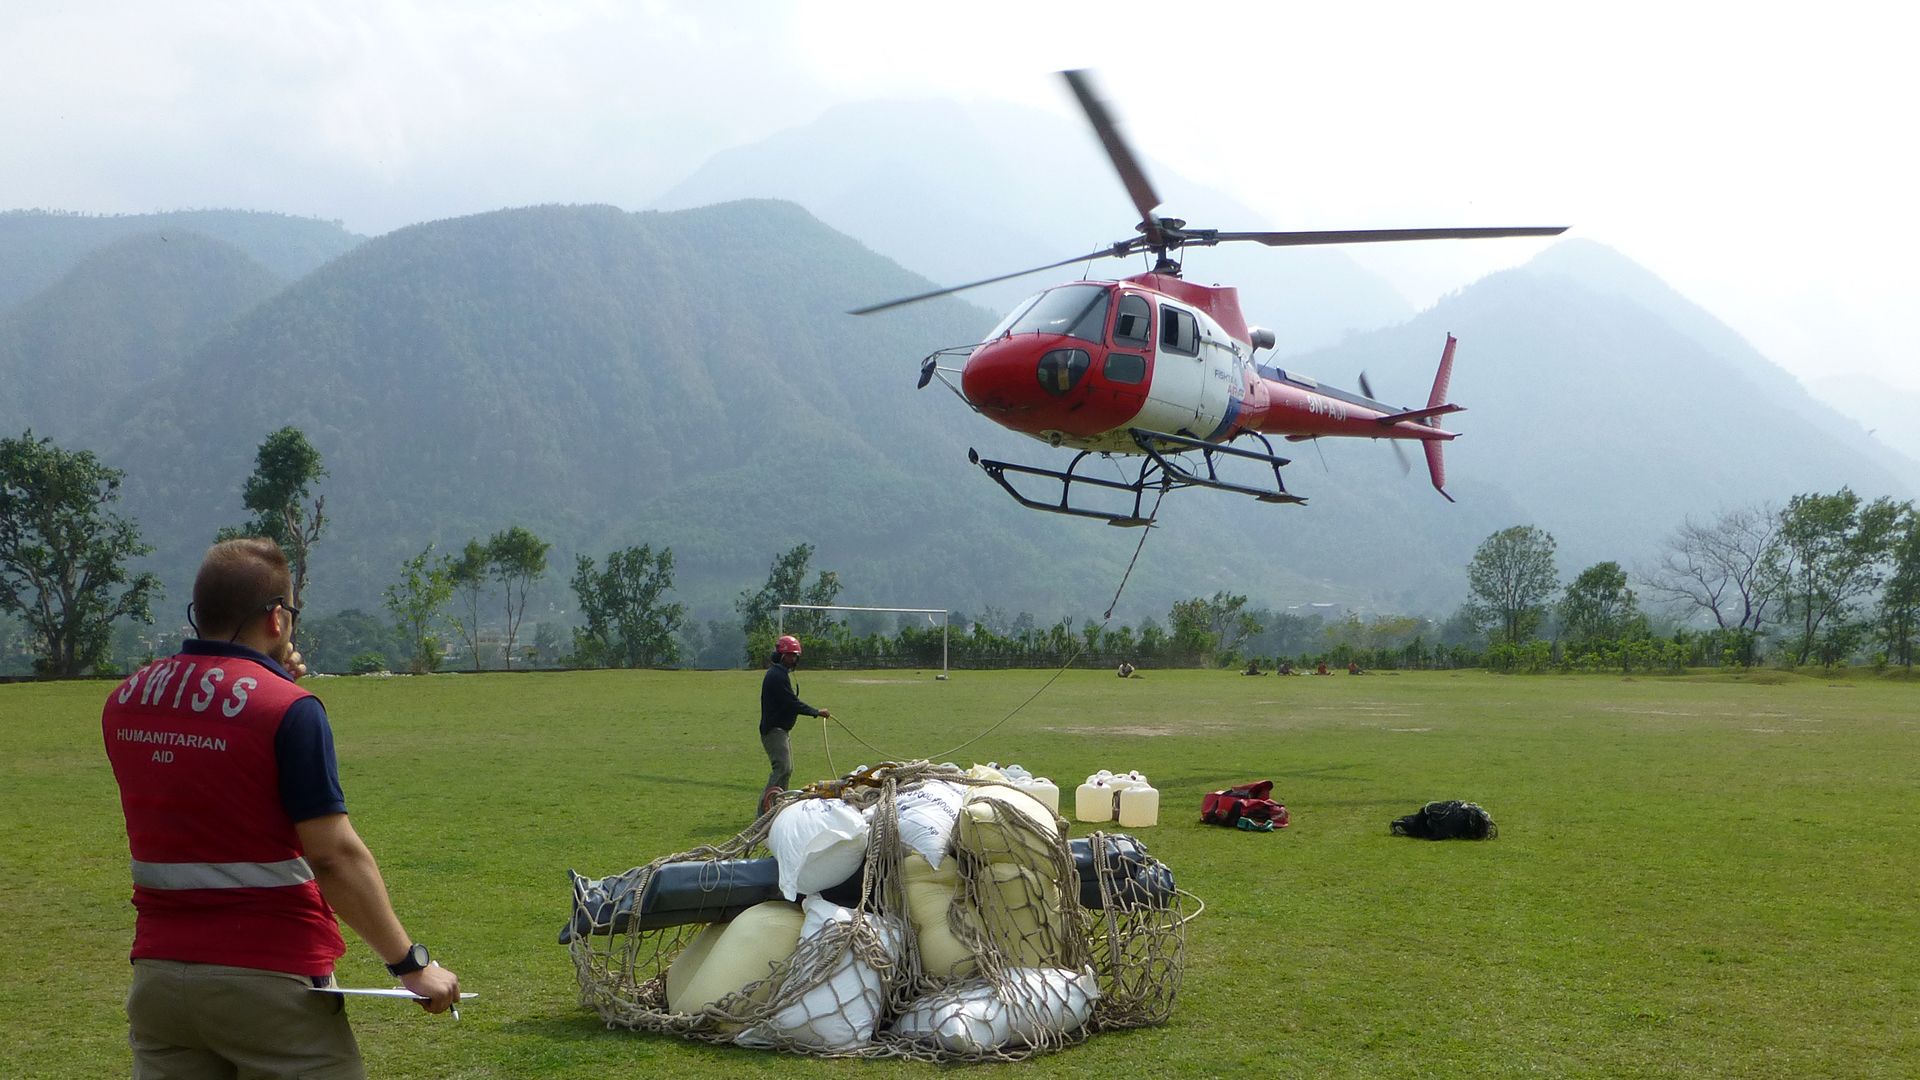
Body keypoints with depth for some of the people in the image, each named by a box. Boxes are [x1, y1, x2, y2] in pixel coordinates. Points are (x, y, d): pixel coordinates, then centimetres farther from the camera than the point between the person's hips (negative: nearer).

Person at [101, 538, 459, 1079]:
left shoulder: (123, 701, 6)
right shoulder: (288, 708, -14)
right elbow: (335, 855, -18)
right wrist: (411, 962, -11)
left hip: (157, 972, 6)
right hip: (271, 977, -6)